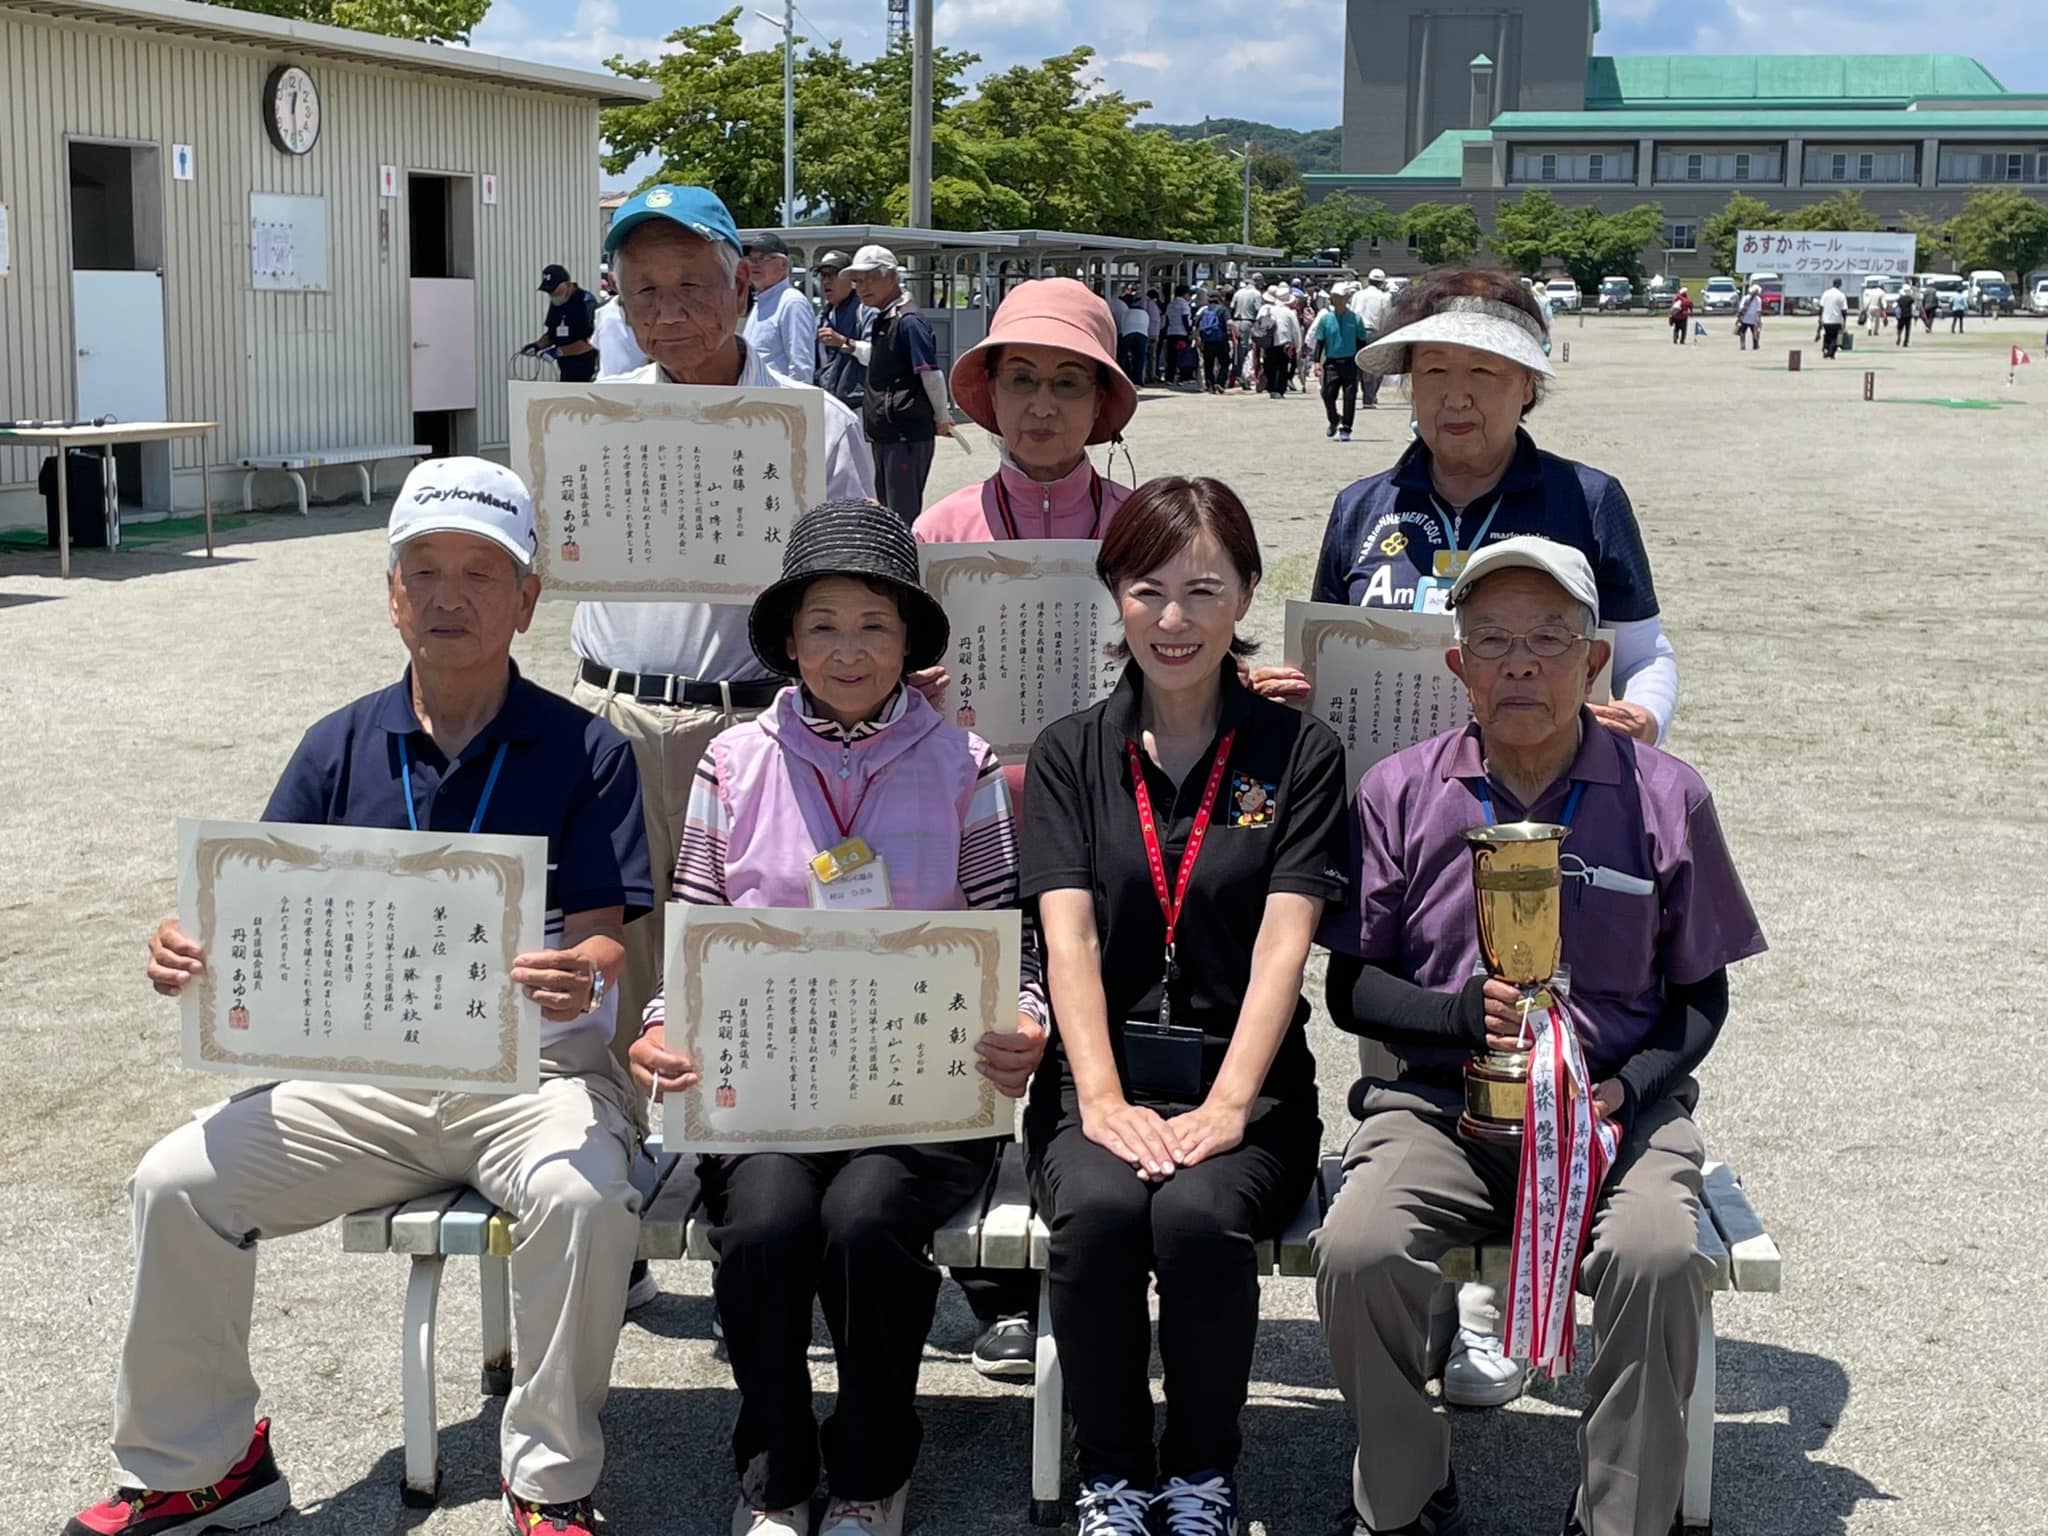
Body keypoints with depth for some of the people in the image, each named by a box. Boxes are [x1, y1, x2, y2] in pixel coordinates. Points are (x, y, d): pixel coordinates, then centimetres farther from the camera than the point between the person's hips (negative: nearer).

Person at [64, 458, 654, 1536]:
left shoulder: (585, 753, -1)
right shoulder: (341, 749, 8)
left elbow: (603, 941, -8)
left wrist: (576, 977, -32)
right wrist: (194, 954, -17)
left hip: (534, 1070, -3)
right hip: (363, 1073, 4)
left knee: (582, 1193, -34)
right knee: (177, 1182, -12)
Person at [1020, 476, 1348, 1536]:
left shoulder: (1298, 752, 6)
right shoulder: (1070, 753, 10)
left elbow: (1283, 940, -5)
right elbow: (1069, 935, -2)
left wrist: (1225, 1107, -18)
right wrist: (1104, 1100, -16)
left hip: (1246, 1079, -1)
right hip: (1100, 1073, 1)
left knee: (1199, 1214, -31)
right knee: (1098, 1209, -31)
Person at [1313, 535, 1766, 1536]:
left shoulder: (1665, 799, 5)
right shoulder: (1398, 792, 5)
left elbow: (1701, 995, 11)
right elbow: (1353, 983, 6)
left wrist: (1626, 1088, -7)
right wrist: (1465, 1014, -13)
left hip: (1617, 1104, 0)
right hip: (1437, 1100, 0)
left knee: (1660, 1258, -31)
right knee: (1358, 1253, -28)